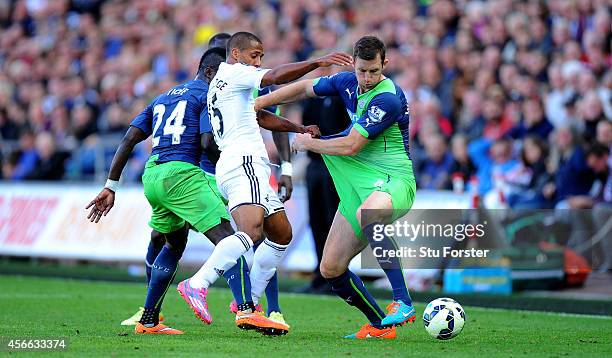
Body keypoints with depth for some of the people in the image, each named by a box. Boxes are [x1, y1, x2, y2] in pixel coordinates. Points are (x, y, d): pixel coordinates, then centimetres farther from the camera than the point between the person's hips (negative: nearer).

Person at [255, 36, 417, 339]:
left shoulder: (388, 99, -19)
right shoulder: (348, 82, 5)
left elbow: (350, 146, -19)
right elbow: (306, 88, 23)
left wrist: (308, 143, -4)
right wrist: (259, 102, 19)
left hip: (392, 179, -8)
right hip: (359, 184, 9)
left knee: (367, 213, -44)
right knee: (330, 268, 3)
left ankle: (403, 303, -42)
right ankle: (380, 325, 20)